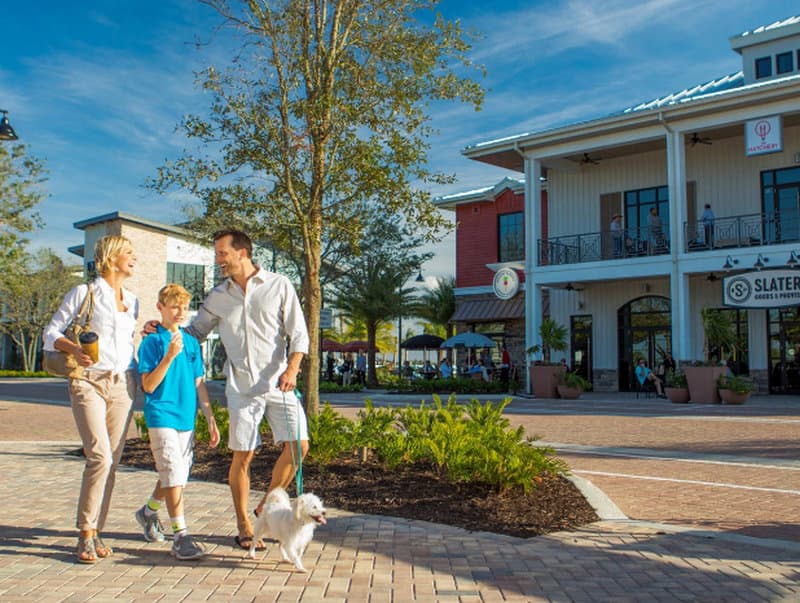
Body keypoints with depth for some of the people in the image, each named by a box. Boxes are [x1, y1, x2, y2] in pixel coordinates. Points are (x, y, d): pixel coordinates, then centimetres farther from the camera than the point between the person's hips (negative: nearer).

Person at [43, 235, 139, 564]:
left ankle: (95, 531, 14)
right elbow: (51, 333, -2)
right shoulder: (84, 293, -1)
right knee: (100, 457, -17)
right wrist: (74, 348, -19)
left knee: (111, 462, 3)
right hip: (89, 382, -5)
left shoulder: (132, 301, 16)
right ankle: (85, 535, -5)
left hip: (122, 384, 5)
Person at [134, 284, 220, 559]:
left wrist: (211, 419, 11)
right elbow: (148, 385, -12)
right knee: (173, 476, -11)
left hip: (186, 418, 6)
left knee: (176, 477, 15)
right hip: (161, 417, -6)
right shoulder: (152, 342, -6)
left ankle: (148, 512, 40)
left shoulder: (192, 342, 9)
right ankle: (181, 536, -4)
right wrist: (170, 356, -22)